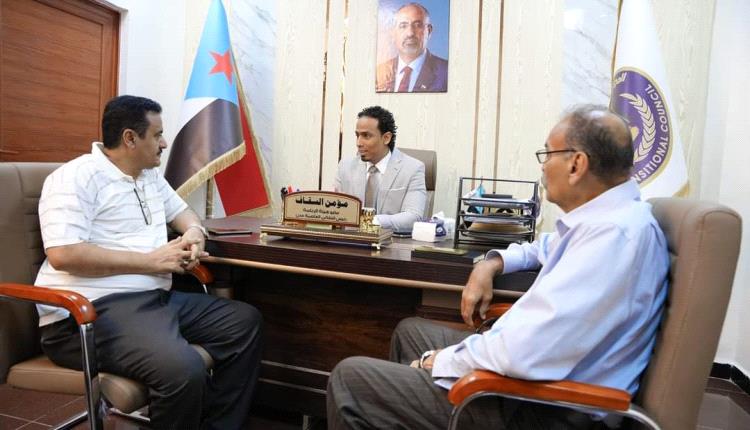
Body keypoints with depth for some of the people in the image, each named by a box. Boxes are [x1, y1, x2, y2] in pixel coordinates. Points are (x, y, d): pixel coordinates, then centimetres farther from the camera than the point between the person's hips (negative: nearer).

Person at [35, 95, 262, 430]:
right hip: (92, 310, -9)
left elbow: (180, 210, 30)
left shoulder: (150, 176, 17)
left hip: (155, 298, 9)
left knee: (245, 321, -1)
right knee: (183, 370, -35)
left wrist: (194, 231, 4)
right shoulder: (77, 177, -10)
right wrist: (150, 261, -17)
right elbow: (63, 255, -21)